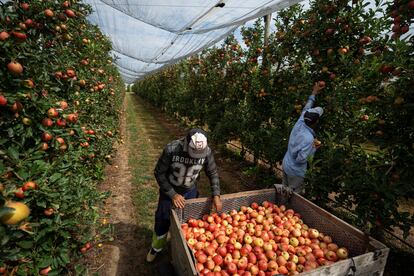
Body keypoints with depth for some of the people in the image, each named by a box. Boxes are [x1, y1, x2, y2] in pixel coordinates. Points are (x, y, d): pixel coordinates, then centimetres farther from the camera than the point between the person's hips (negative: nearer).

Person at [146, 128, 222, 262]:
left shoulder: (207, 152, -22)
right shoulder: (171, 149, -30)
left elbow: (213, 173, -6)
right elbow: (159, 173, -19)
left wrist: (216, 195, -12)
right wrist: (173, 194, -22)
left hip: (190, 191, 2)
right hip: (169, 191, -1)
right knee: (162, 221, 14)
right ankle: (156, 248, 46)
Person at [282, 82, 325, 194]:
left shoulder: (299, 123, -11)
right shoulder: (308, 138, -31)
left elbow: (306, 109, 7)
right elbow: (300, 159, -28)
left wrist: (314, 93, 17)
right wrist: (314, 148, -13)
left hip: (286, 164, 7)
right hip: (295, 171, -7)